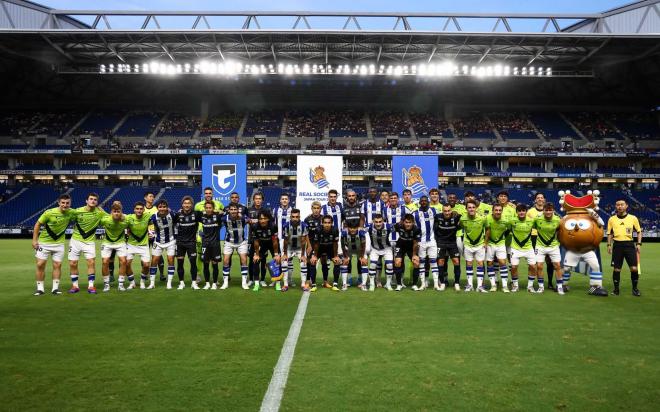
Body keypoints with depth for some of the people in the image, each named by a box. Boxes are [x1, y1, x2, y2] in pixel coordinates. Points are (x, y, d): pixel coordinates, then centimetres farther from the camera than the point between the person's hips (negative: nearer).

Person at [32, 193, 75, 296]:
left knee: (57, 265, 1)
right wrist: (34, 240, -10)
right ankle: (40, 288, 10)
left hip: (59, 243, 2)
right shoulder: (49, 213, -18)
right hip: (44, 242, -2)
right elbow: (38, 224, -8)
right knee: (40, 265, -1)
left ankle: (55, 288, 10)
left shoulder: (71, 212, -9)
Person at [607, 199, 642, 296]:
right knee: (616, 269, 4)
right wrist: (609, 245, 4)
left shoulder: (633, 218, 4)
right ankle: (616, 289, 16)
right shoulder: (612, 219, 7)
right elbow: (609, 233, 12)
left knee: (634, 268, -6)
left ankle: (635, 288, 13)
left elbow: (639, 231, 10)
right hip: (617, 245, 1)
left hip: (629, 244, -1)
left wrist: (639, 244, 1)